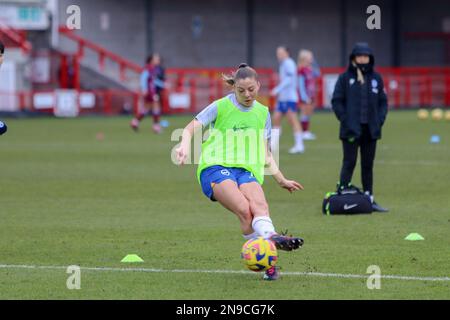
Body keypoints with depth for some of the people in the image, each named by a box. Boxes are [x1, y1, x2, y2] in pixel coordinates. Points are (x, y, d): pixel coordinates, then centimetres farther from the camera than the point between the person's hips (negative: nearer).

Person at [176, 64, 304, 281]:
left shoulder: (262, 113, 17)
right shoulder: (221, 107, 5)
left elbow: (265, 154, 26)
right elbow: (190, 129, 2)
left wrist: (281, 180, 23)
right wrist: (184, 147, -20)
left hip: (247, 170, 4)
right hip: (216, 167, -4)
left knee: (259, 204, -31)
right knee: (244, 209, -30)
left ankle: (271, 237, -52)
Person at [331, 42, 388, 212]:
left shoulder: (376, 78, 9)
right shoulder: (345, 78, -2)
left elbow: (383, 101, 13)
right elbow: (336, 101, -2)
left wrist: (380, 120, 0)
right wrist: (345, 120, -10)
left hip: (370, 129, 4)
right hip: (351, 130, -4)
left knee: (368, 165, 9)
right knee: (349, 163, -6)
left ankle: (369, 199, 13)